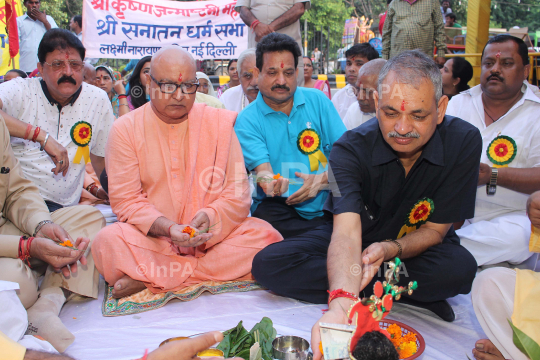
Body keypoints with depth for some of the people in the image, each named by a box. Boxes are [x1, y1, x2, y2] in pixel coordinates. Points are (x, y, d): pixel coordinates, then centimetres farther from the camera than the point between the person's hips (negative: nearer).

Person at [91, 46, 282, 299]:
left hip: (212, 238, 2)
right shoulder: (125, 129, 2)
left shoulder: (220, 123, 4)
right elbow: (126, 200, -5)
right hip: (152, 239, -1)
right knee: (108, 242, -30)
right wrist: (167, 228, -22)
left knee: (265, 235, -25)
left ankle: (150, 278, -23)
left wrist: (210, 216, -20)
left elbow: (237, 194, 1)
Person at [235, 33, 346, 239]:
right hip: (280, 205, 0)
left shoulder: (317, 100, 9)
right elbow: (263, 169, -13)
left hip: (327, 200, 0)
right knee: (266, 217, -34)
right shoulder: (247, 120, 2)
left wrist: (321, 179, -15)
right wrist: (269, 182, -38)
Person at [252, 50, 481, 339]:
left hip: (415, 246, -1)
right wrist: (340, 304, -57)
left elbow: (435, 229, -14)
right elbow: (347, 232, -39)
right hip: (356, 242, 2)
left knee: (460, 267, -35)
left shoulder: (463, 142, -21)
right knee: (268, 264, -22)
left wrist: (389, 249, -35)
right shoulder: (351, 149, -26)